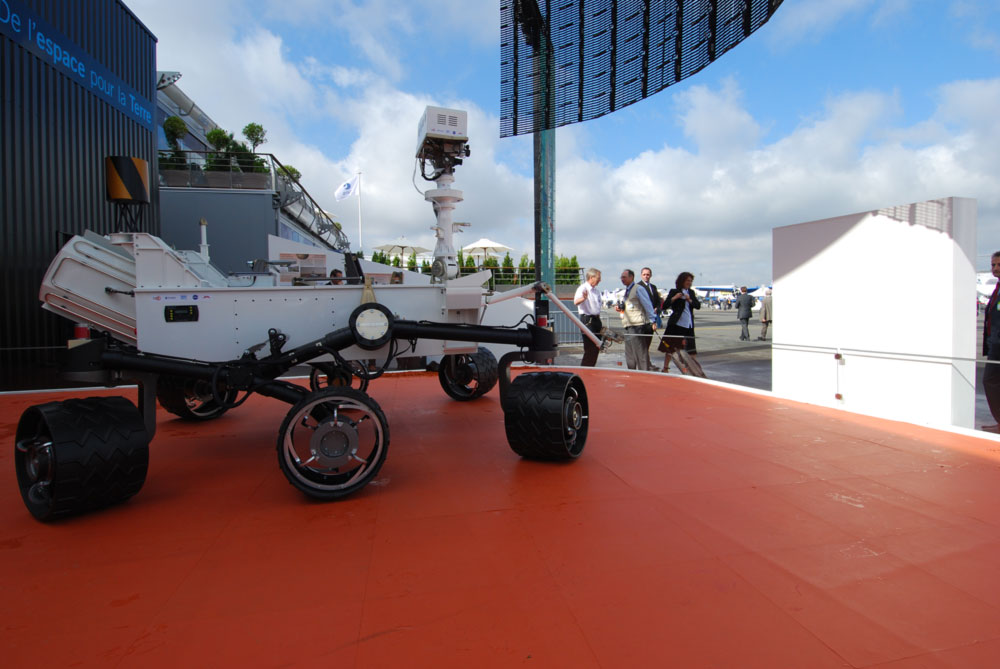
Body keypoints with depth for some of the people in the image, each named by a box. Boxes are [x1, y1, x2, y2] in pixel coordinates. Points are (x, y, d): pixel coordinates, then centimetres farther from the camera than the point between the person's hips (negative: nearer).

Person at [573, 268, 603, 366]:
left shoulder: (595, 290, 17)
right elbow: (576, 302, -29)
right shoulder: (583, 288, -10)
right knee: (590, 349, -12)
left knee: (596, 348, 10)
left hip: (596, 319, 9)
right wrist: (583, 298, -50)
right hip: (587, 320, -9)